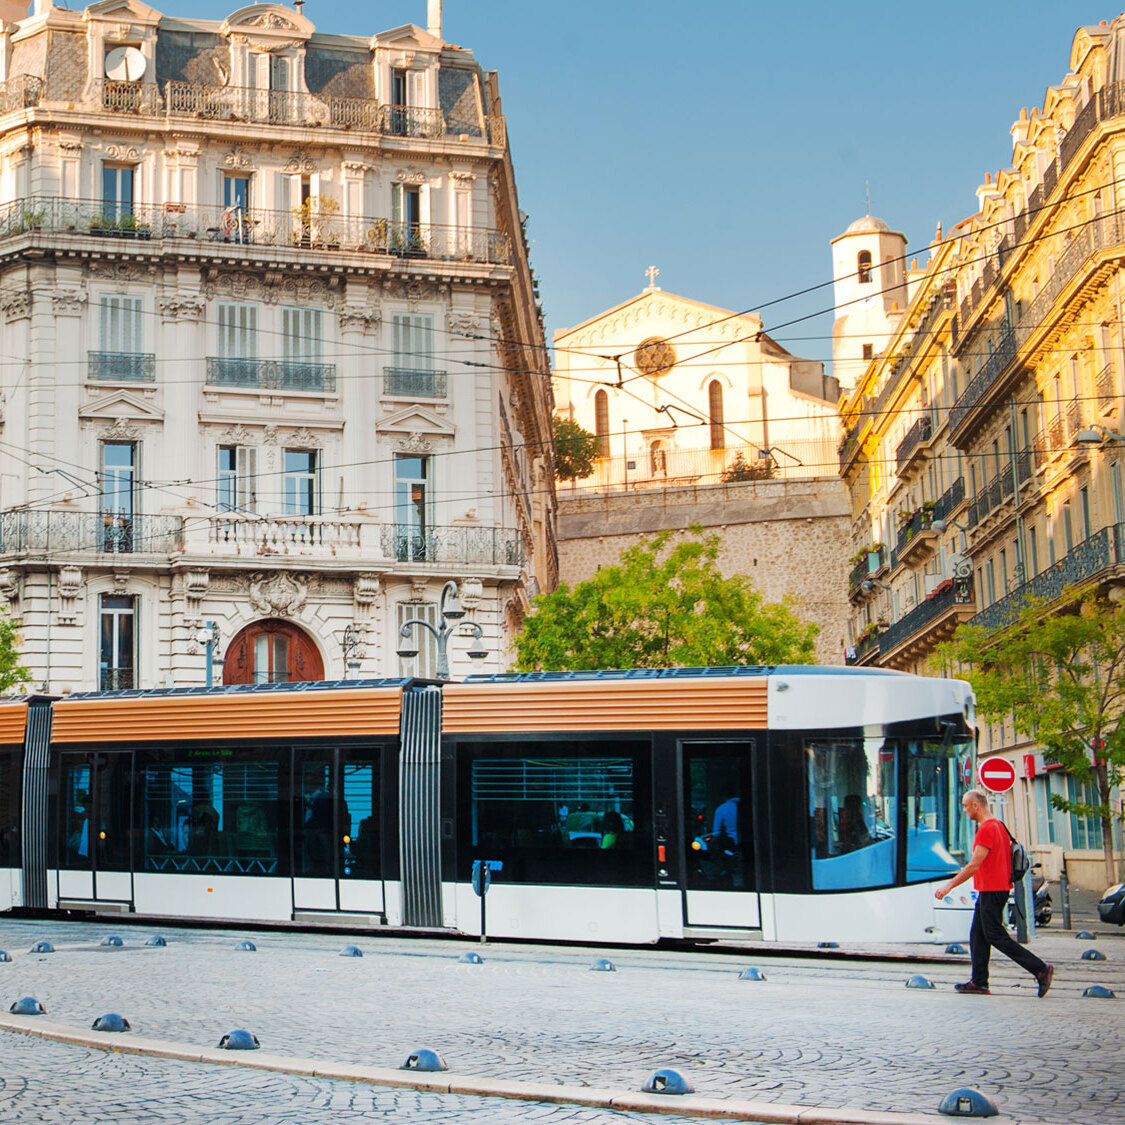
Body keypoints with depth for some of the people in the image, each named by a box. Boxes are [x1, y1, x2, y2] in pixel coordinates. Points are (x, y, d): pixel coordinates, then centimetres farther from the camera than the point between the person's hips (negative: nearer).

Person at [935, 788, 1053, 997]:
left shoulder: (987, 829, -17)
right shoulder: (997, 826, 15)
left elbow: (974, 865, -21)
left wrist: (949, 885, -17)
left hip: (991, 891, -10)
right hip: (990, 890, 10)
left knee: (996, 936, -7)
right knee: (978, 936, 10)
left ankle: (1040, 969, -9)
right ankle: (979, 982, 11)